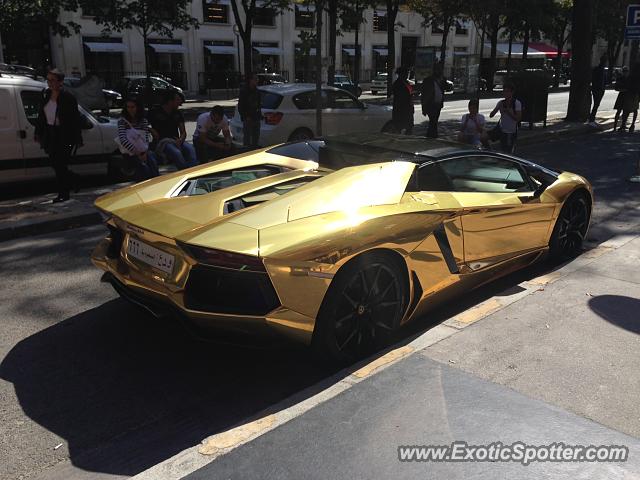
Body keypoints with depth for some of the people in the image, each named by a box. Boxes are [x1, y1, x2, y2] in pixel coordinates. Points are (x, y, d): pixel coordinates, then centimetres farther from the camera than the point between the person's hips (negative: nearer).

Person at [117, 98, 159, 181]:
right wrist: (137, 153, -18)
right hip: (129, 153, -3)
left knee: (153, 162, -30)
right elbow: (123, 140, -12)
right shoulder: (122, 121, -1)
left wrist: (144, 152, -12)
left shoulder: (144, 121, 10)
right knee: (143, 166, -31)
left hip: (143, 152, 3)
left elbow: (147, 139, 6)